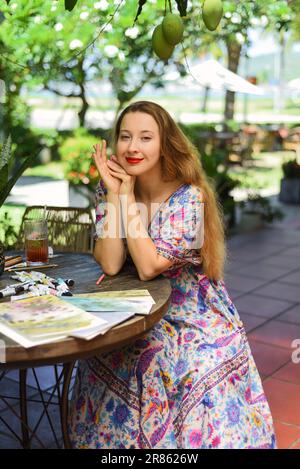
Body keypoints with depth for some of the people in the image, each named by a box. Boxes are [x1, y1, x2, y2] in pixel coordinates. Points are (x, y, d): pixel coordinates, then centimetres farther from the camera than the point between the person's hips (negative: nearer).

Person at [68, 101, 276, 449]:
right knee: (104, 365, -21)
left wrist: (128, 195, -21)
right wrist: (114, 192, -18)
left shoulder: (188, 197, -17)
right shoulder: (109, 190, -4)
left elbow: (149, 267, -24)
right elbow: (110, 265, -15)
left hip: (195, 318, -3)